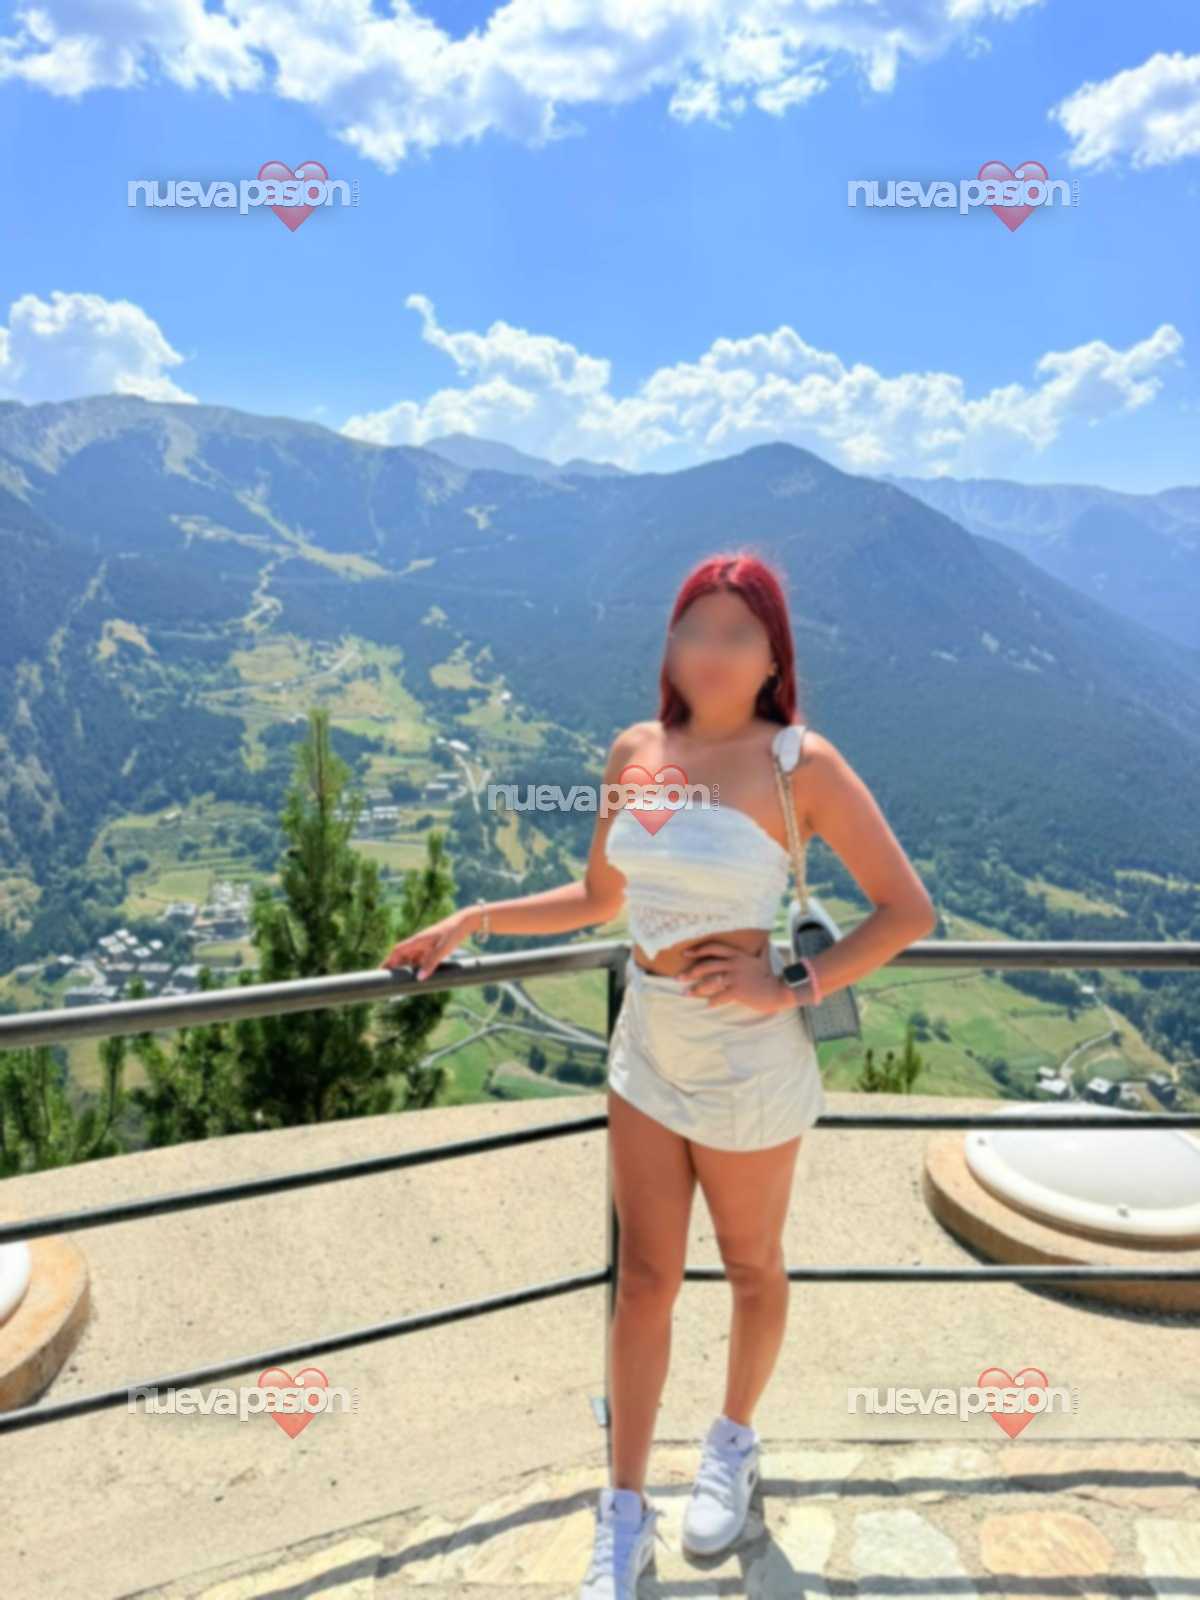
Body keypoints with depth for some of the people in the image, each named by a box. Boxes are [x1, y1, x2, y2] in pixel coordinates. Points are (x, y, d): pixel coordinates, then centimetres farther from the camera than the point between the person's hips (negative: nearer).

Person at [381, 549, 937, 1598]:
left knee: (750, 1266, 20)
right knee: (644, 1279, 15)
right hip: (646, 1049, 4)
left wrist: (792, 988, -19)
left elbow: (909, 910, -12)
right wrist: (472, 921, 7)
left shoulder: (801, 762, -16)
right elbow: (599, 898, 11)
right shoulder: (634, 751, -1)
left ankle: (734, 1445, 49)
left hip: (747, 1068, -4)